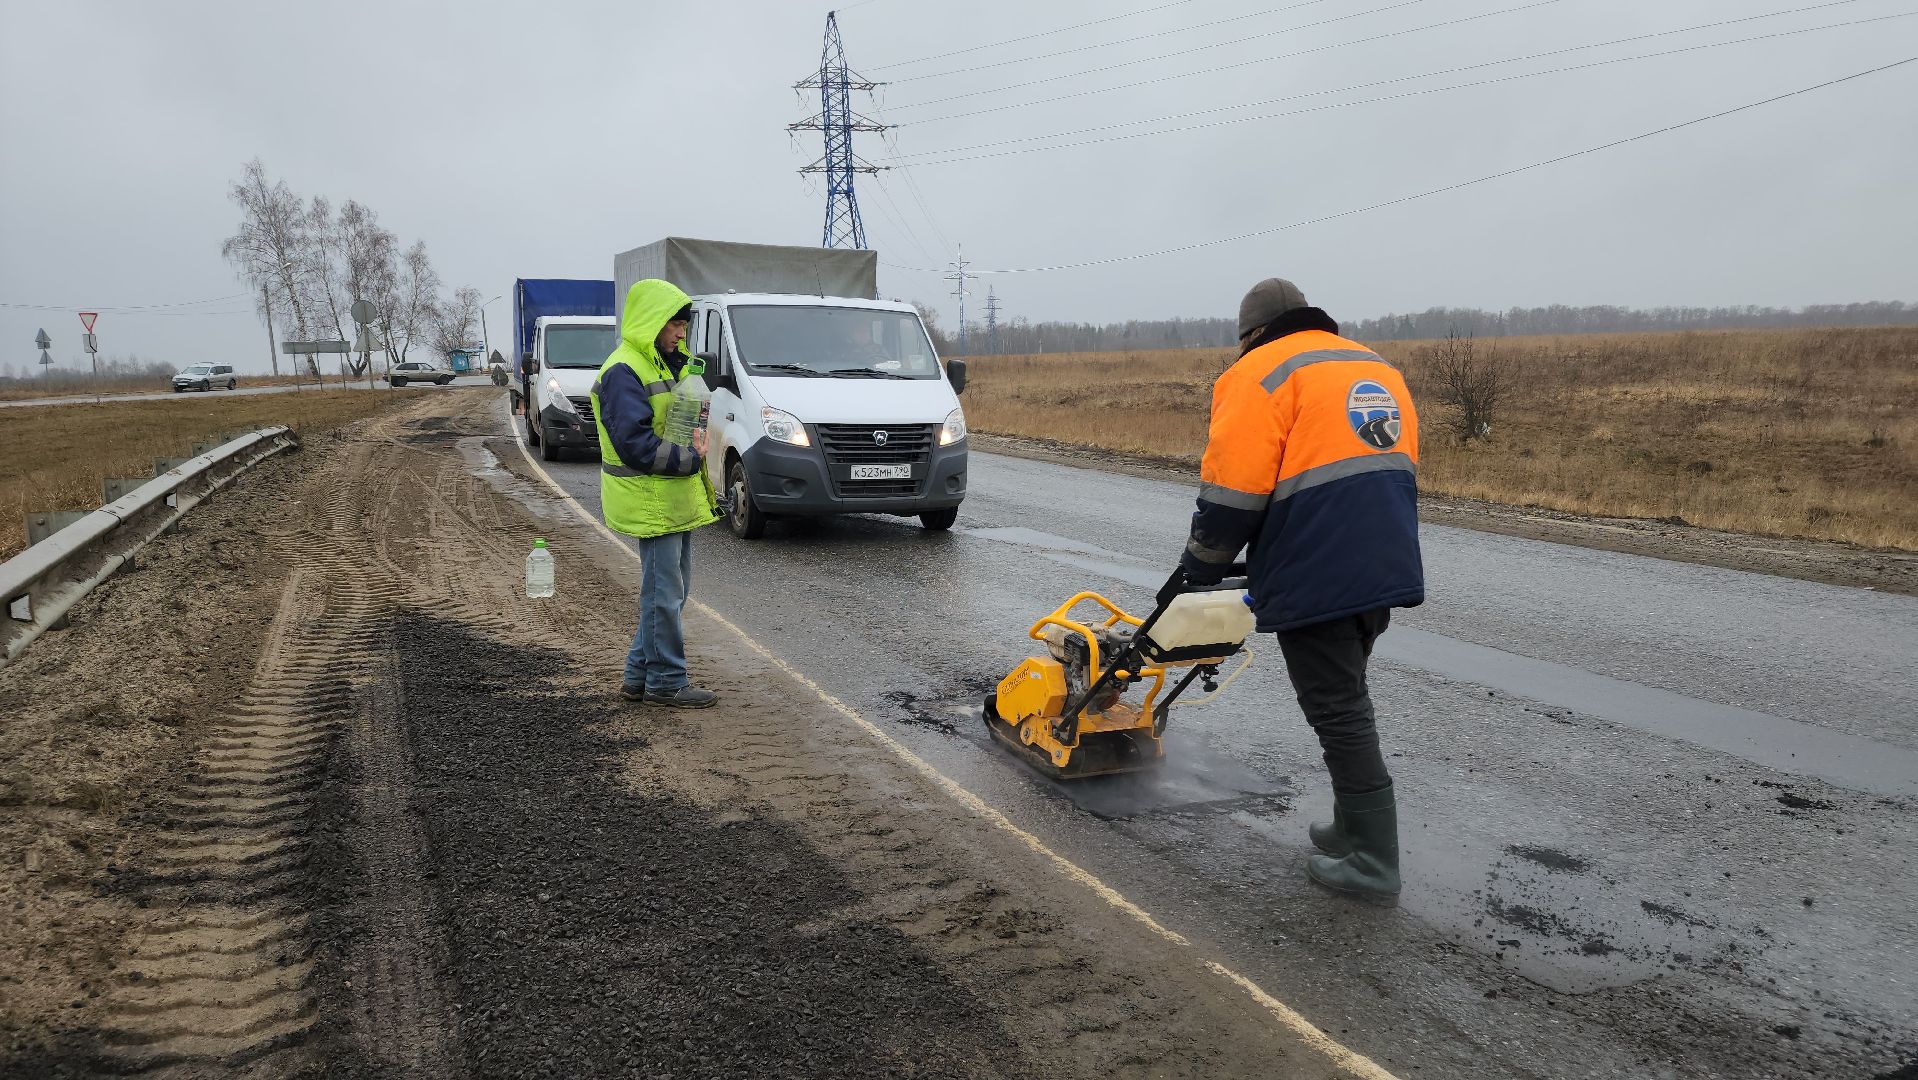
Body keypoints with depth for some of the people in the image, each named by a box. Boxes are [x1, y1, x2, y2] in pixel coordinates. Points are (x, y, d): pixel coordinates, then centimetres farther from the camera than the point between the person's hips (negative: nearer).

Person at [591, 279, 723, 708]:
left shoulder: (666, 363, 16)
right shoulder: (624, 372, -16)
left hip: (676, 498, 10)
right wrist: (690, 458, -18)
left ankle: (640, 674, 26)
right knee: (665, 593, -2)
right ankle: (667, 682, 9)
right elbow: (635, 443, -22)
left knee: (671, 590, 16)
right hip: (652, 502, -10)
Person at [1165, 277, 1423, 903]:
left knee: (1338, 711, 1)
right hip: (1387, 569, 8)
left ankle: (1373, 863, 8)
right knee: (1348, 699, 22)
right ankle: (1355, 826, 32)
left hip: (1318, 579, -8)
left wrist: (1199, 568, 2)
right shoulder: (1378, 370, 19)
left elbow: (1231, 494, -12)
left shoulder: (1259, 374, -5)